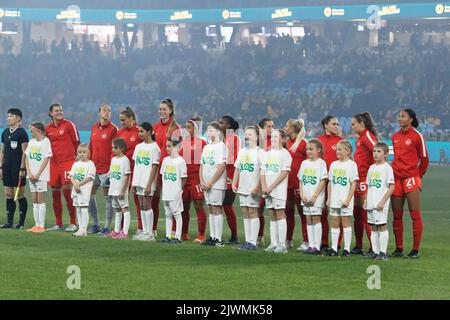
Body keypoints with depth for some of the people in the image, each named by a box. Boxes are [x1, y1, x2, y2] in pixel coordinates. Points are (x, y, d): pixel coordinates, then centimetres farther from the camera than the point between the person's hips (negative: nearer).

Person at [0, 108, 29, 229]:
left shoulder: (21, 133, -7)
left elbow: (24, 152, -9)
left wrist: (22, 168, -14)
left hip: (18, 167, -7)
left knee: (20, 195, -3)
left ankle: (21, 222, 2)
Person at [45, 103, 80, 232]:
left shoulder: (69, 125, -3)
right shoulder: (48, 128, 10)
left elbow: (77, 142, 1)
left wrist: (74, 156, 2)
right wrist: (50, 155, 12)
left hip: (68, 162, -5)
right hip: (54, 163, 5)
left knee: (67, 191, -11)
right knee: (55, 193, 6)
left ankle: (73, 223, -4)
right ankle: (58, 224, 15)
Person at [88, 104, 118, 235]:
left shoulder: (113, 129, -6)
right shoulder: (94, 128, 12)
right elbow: (90, 147, 16)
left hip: (107, 167, -6)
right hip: (94, 166, 6)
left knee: (108, 197, -1)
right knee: (89, 195, 7)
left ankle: (107, 227, 4)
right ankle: (95, 224, 18)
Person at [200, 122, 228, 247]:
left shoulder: (221, 146, -9)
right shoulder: (206, 147, 15)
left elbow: (222, 167, -16)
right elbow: (202, 165, 17)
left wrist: (210, 183, -15)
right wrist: (202, 181, 2)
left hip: (217, 184, -8)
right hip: (207, 185, 8)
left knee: (216, 209, -8)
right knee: (211, 209, 10)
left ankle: (218, 239, -6)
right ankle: (212, 237, 14)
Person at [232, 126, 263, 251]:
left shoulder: (260, 152, -7)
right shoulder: (242, 151, 15)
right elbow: (237, 169, 20)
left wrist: (257, 187, -18)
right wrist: (234, 183, 10)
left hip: (253, 189, -7)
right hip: (242, 188, 7)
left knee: (253, 213, -6)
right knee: (245, 213, 8)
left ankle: (253, 242, -4)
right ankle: (247, 241, 13)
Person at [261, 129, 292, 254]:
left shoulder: (285, 154, -5)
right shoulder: (267, 154, 14)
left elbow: (284, 173, -12)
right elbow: (263, 172, 12)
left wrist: (271, 187, -14)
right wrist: (264, 186, -4)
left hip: (280, 189, -6)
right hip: (268, 190, 6)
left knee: (280, 215, -6)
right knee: (272, 216, 8)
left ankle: (282, 244, -5)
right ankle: (274, 243, 12)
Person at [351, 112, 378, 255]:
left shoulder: (367, 135, -11)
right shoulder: (360, 138, 18)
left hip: (366, 179, -10)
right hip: (358, 178, 10)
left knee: (366, 214, -9)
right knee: (357, 214, 13)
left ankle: (374, 247, -8)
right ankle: (358, 247, 19)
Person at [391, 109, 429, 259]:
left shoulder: (416, 136, -6)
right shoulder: (395, 137, 12)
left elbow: (424, 158, 1)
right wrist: (396, 170, 16)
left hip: (411, 178, -6)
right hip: (396, 178, 6)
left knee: (415, 215, -4)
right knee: (397, 216, 6)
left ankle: (415, 250, -1)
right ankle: (398, 249, 12)